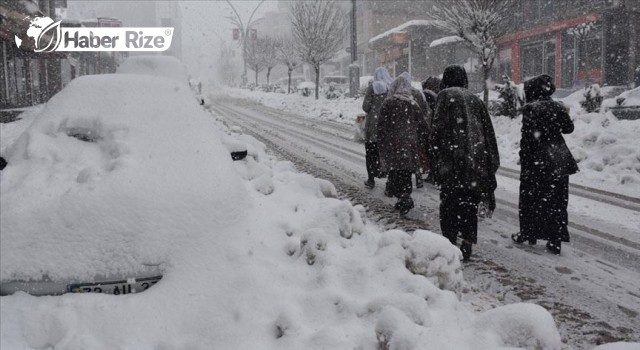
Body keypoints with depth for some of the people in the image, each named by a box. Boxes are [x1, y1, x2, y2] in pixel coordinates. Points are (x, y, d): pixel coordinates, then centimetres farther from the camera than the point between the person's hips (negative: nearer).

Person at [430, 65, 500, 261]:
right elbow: (488, 131, 15)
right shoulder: (474, 99, 15)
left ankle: (450, 242, -1)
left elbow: (438, 128, -10)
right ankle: (467, 244, 11)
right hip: (476, 157, 5)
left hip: (453, 159, -5)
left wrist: (436, 157, -5)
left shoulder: (446, 96, -1)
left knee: (449, 201, 2)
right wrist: (490, 164, 18)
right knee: (469, 202, 11)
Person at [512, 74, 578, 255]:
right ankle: (555, 241, 10)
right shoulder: (558, 107, 4)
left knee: (530, 198, 12)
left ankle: (527, 234, 25)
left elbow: (528, 137, -17)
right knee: (557, 200, 8)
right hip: (559, 160, 5)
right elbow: (568, 128, 16)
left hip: (538, 160, -5)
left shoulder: (530, 108, -13)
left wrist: (524, 159, -10)